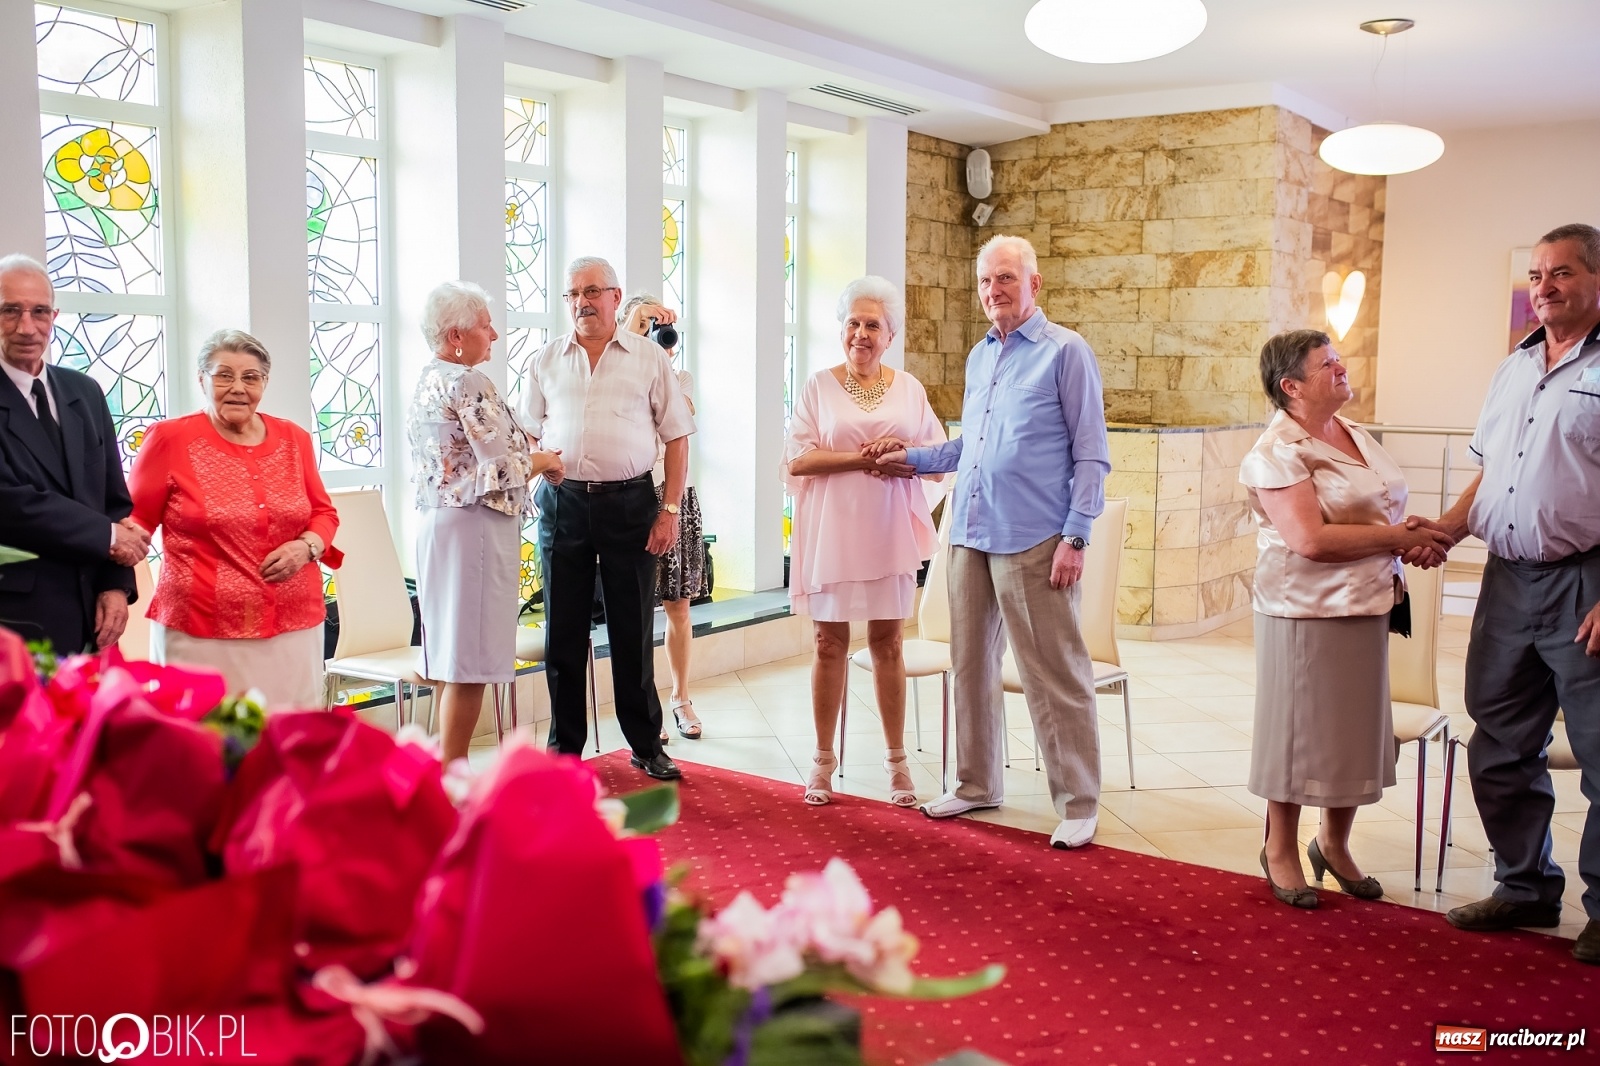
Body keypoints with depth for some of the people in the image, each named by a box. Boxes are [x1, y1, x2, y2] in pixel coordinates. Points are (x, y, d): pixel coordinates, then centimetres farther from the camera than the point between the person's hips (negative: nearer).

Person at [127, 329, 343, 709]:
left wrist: (308, 546, -2)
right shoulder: (171, 438, -1)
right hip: (201, 633, -3)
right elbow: (136, 517, 6)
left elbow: (323, 513, 18)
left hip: (294, 628, 3)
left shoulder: (294, 439, 9)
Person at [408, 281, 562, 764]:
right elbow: (503, 469, -18)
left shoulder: (425, 384, 14)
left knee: (451, 652, 14)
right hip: (475, 528, -10)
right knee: (470, 658, -3)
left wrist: (524, 450, 16)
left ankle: (445, 766, 21)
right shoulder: (469, 384, -15)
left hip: (437, 523, 10)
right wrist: (543, 460, 0)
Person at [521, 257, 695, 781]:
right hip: (563, 501, 2)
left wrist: (669, 509, -4)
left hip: (629, 502, -2)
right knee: (563, 630, 7)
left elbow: (676, 436, 3)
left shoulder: (649, 358, 3)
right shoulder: (547, 360, 10)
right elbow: (528, 433, 16)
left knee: (633, 629, 5)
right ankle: (565, 745, 20)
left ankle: (646, 744, 18)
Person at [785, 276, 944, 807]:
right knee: (830, 644, 4)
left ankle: (896, 759, 17)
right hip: (831, 533, -1)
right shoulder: (818, 386, 4)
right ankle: (823, 759, 16)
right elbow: (798, 459, -6)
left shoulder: (909, 388, 9)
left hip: (888, 534, 1)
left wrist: (905, 459, -12)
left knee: (887, 643, 6)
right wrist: (861, 458, -16)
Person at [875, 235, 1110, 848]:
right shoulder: (979, 356, 17)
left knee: (1053, 673, -3)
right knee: (971, 664, 12)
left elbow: (1091, 455, -5)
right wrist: (915, 458, 12)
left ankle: (1078, 803, 8)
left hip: (1032, 541, -7)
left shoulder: (1065, 351, -2)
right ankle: (978, 784, 25)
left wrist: (1076, 536, -12)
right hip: (970, 535, 7)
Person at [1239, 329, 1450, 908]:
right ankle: (1281, 849, 22)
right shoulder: (1277, 453, -14)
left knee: (1355, 730, 15)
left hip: (1367, 607, 8)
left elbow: (1383, 510, 22)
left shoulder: (1354, 434, 12)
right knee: (1299, 730, 4)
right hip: (1307, 612, -8)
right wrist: (1397, 538, -16)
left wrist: (1416, 540, 0)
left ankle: (1335, 843, 34)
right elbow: (1310, 539, -23)